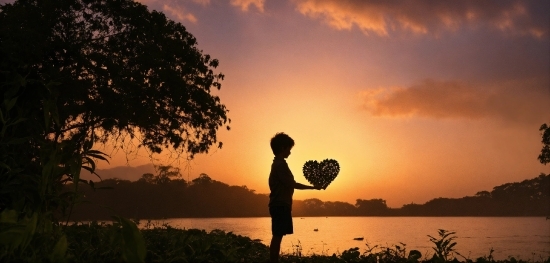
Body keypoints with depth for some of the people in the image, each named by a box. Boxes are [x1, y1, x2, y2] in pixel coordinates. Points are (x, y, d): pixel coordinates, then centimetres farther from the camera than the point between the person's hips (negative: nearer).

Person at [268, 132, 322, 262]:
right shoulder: (280, 164, -14)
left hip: (279, 205, 10)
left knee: (277, 237, 10)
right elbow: (292, 184, -18)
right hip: (281, 205, -10)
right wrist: (313, 187, -12)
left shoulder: (277, 163, 18)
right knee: (277, 236, -7)